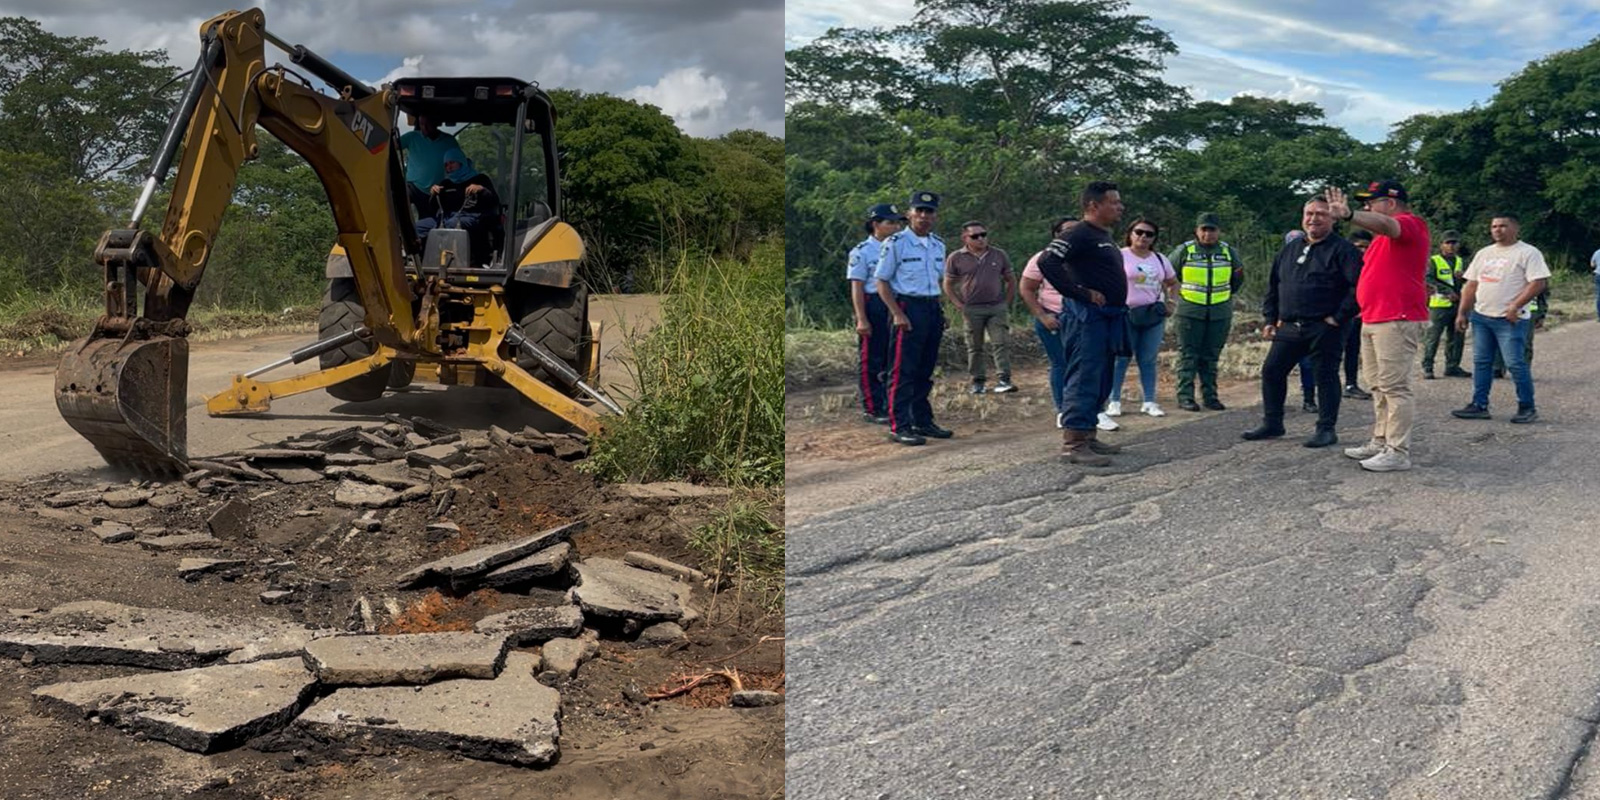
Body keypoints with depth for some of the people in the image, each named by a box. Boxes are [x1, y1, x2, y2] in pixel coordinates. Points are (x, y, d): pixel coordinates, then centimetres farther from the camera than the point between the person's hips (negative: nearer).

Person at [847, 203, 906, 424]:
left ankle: (891, 406, 18)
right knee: (872, 361, 0)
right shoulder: (861, 252, -4)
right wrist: (861, 319, -15)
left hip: (897, 307, 6)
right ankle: (871, 409, 6)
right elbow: (857, 288, -8)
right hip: (874, 307, -6)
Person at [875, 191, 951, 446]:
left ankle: (923, 422, 21)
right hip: (907, 308, -7)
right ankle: (899, 427, -5)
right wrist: (897, 314, -17)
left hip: (933, 309, 7)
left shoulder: (938, 245, 14)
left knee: (925, 371, 12)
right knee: (903, 371, -7)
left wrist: (939, 310, 13)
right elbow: (882, 282, -8)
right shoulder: (895, 243, -7)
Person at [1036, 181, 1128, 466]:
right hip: (1086, 317, -10)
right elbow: (1047, 263, -24)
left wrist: (1118, 308, 15)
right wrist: (1081, 293, -20)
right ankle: (1073, 442, -9)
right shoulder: (1080, 235, -12)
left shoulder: (1104, 237, 19)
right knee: (1084, 379, -11)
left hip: (1106, 319, 10)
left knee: (1100, 382, 13)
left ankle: (1087, 435, 21)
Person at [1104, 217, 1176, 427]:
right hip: (1127, 315, -4)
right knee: (1121, 359, -3)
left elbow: (1173, 283, 24)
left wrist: (1168, 302, 10)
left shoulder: (1160, 259, 13)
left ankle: (1148, 402, 11)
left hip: (1154, 315, 5)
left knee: (1148, 360, 7)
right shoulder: (1120, 256, -4)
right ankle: (1114, 401, 2)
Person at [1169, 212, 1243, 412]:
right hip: (1189, 311, -3)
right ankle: (1185, 396, 0)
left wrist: (1239, 277, 7)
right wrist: (1178, 292, 5)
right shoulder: (1184, 251, -1)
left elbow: (1236, 281, 24)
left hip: (1220, 313, 3)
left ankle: (1209, 395, 16)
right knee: (1188, 355, -2)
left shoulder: (1229, 252, 9)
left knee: (1211, 357, 10)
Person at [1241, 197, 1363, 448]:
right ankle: (1272, 424, 19)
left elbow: (1359, 286, -15)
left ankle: (1326, 429, 10)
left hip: (1325, 328, -6)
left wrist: (1340, 317, -15)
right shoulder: (1290, 249, 15)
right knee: (1271, 371, 8)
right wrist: (1270, 318, 15)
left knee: (1325, 376, 0)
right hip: (1289, 327, 6)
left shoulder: (1342, 250, -5)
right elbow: (1273, 285, 22)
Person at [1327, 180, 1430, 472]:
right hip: (1372, 320, 10)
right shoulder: (1385, 236, 22)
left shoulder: (1410, 224, -10)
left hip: (1397, 321, -10)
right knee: (1377, 386, 14)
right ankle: (1380, 443, 22)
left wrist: (1349, 215, -50)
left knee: (1395, 387, -10)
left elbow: (1385, 224, -32)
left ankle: (1399, 452, -8)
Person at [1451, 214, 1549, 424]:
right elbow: (1471, 285, 18)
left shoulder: (1528, 253, -4)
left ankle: (1527, 408, 2)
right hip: (1480, 316, 7)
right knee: (1481, 362, 8)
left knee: (1515, 363, -8)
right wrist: (1462, 313, 12)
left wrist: (1515, 306, -19)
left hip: (1510, 320, -7)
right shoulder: (1483, 253, 17)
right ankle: (1479, 405, 13)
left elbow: (1539, 282, -13)